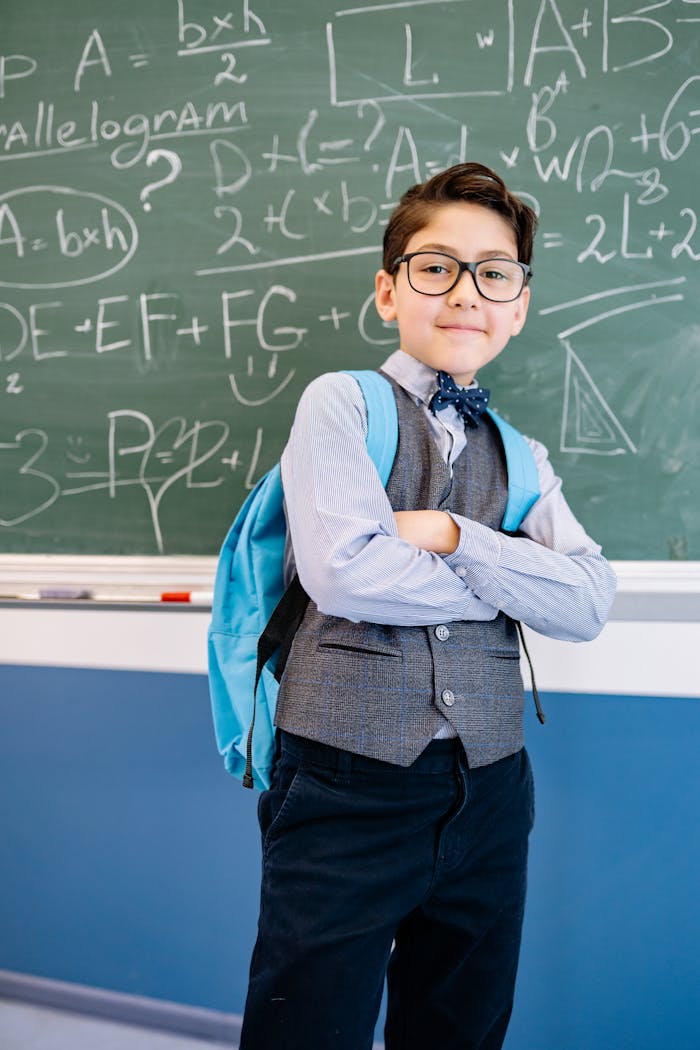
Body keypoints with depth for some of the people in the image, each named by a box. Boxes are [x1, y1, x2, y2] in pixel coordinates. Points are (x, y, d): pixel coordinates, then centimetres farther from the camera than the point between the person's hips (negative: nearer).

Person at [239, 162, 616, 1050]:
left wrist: (455, 536, -15)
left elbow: (587, 603, -2)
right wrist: (508, 582, -6)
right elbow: (341, 570, -18)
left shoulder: (522, 457, 12)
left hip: (488, 794, 5)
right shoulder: (341, 403, -2)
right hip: (348, 787, -5)